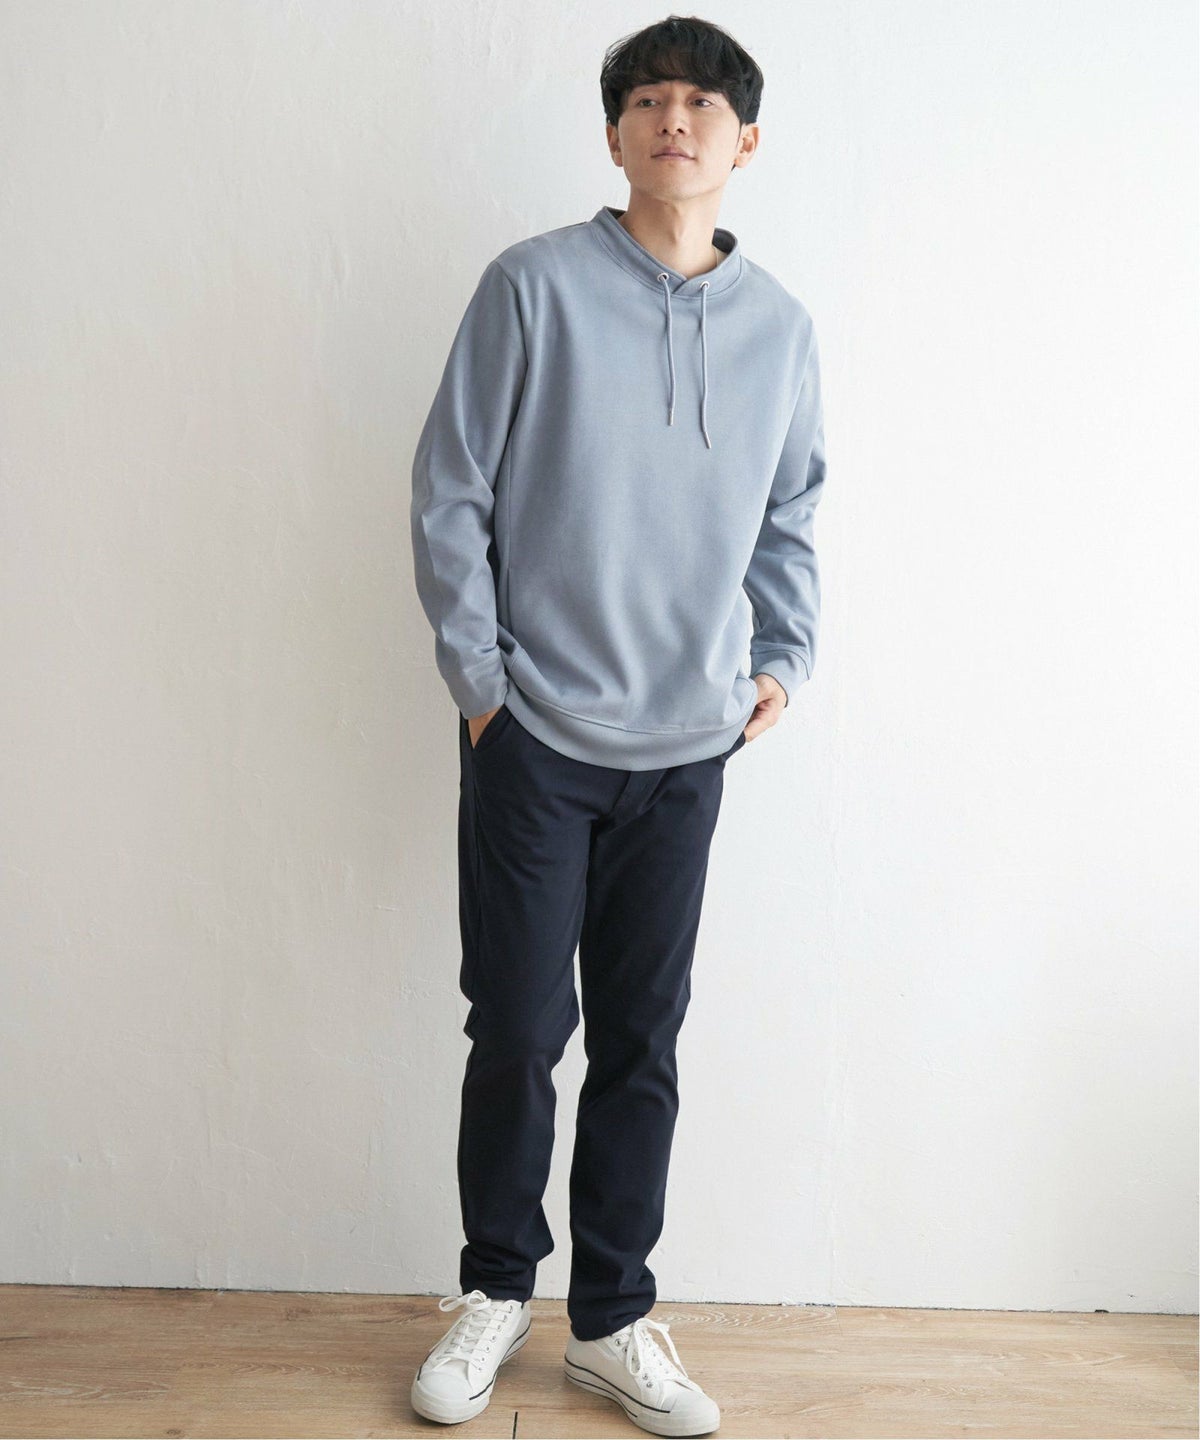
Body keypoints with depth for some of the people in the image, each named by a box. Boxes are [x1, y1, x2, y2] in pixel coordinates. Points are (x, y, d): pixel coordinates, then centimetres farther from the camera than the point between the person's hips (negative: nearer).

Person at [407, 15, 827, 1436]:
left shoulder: (779, 327, 8)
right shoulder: (533, 287, -3)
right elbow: (450, 491, -3)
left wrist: (783, 654, 7)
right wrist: (477, 679, -5)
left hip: (688, 746, 3)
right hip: (535, 732, -3)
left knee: (641, 1045, 9)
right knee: (518, 1029, 3)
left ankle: (611, 1317, 26)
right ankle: (494, 1288, 27)